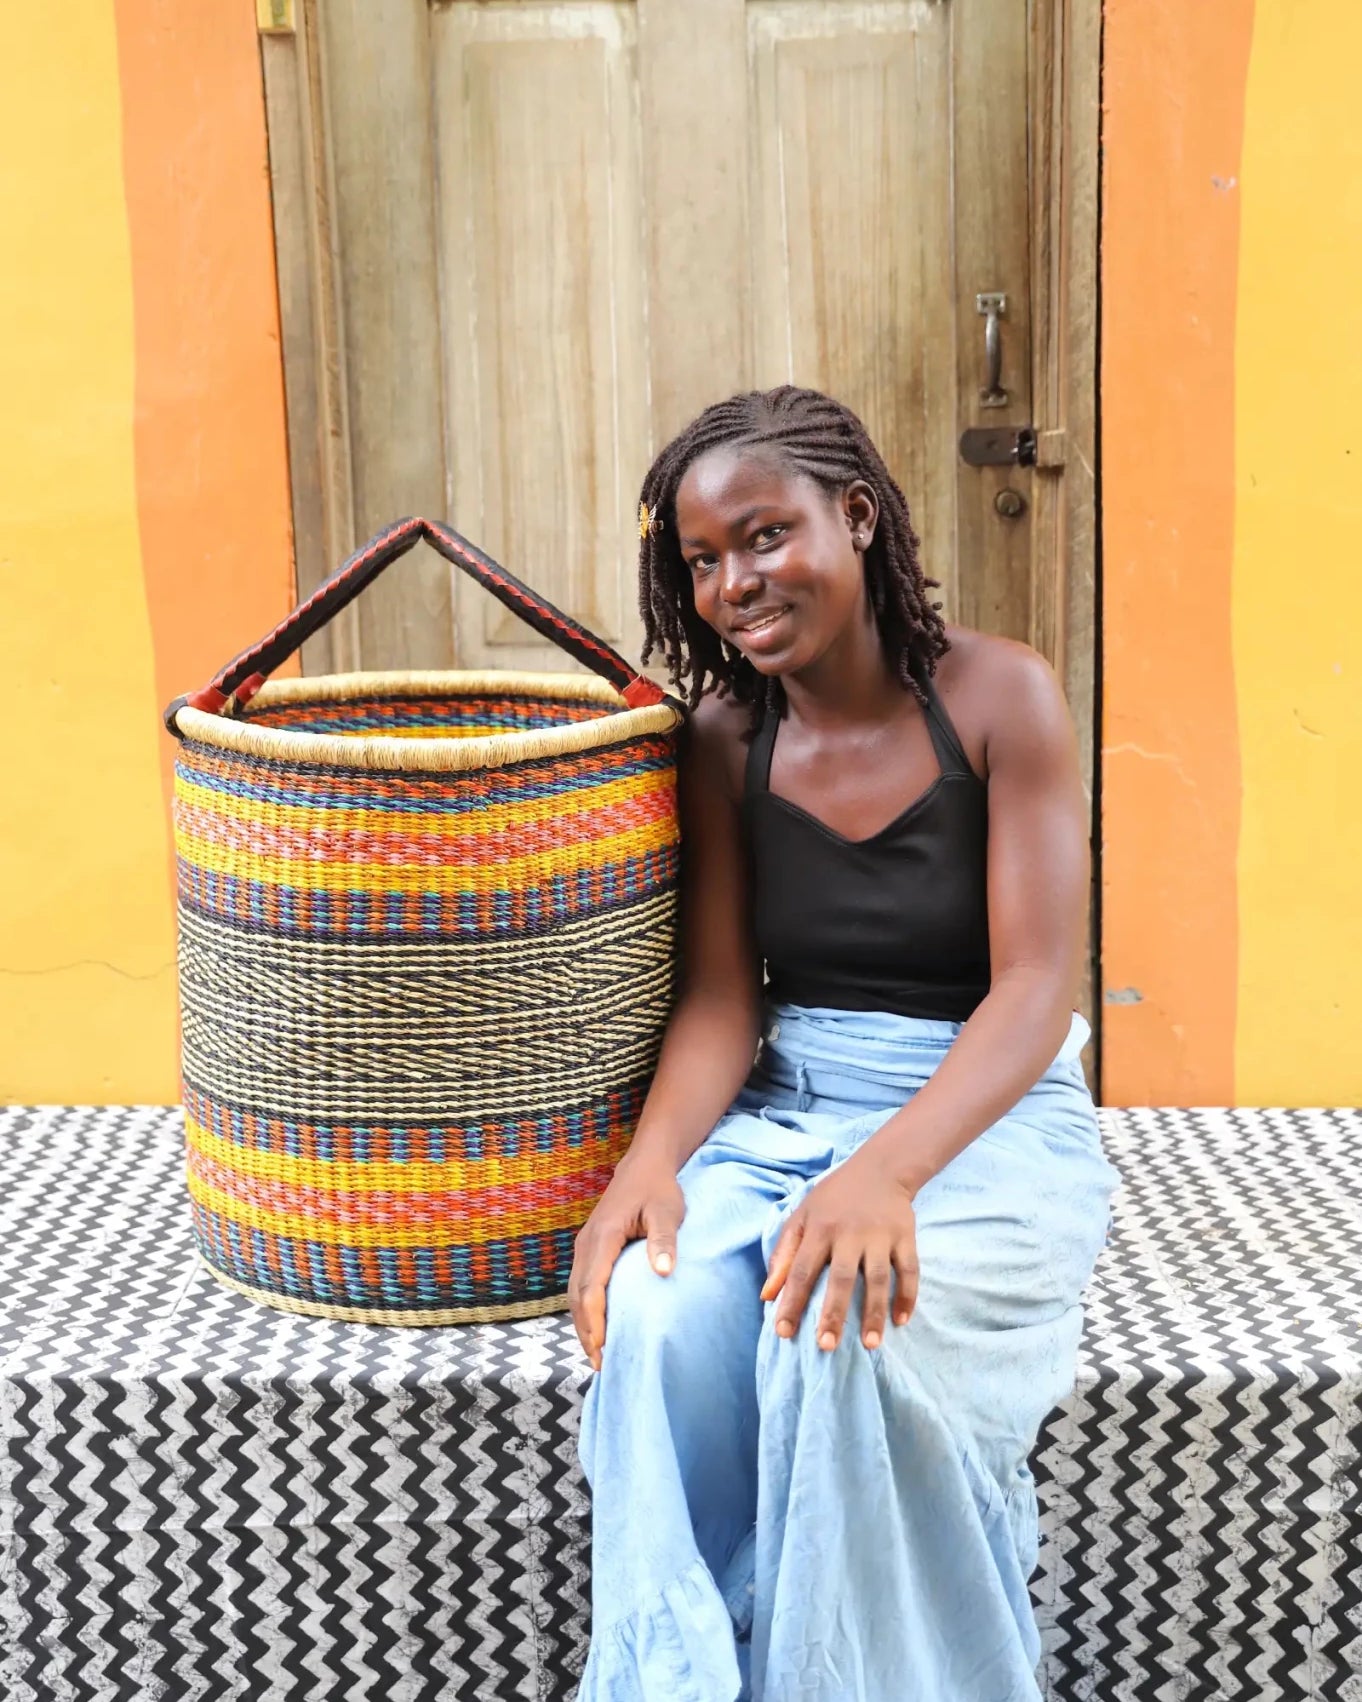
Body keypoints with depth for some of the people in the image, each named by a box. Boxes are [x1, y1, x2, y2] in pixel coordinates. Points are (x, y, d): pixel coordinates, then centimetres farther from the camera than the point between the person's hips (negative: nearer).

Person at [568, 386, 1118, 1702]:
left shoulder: (999, 698, -8)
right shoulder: (725, 739, 4)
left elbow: (1036, 987, -15)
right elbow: (721, 997, 0)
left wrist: (886, 1171, -32)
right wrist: (653, 1153, -22)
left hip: (987, 1114, -3)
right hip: (785, 1107, 3)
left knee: (851, 1331, -33)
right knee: (661, 1321, -28)